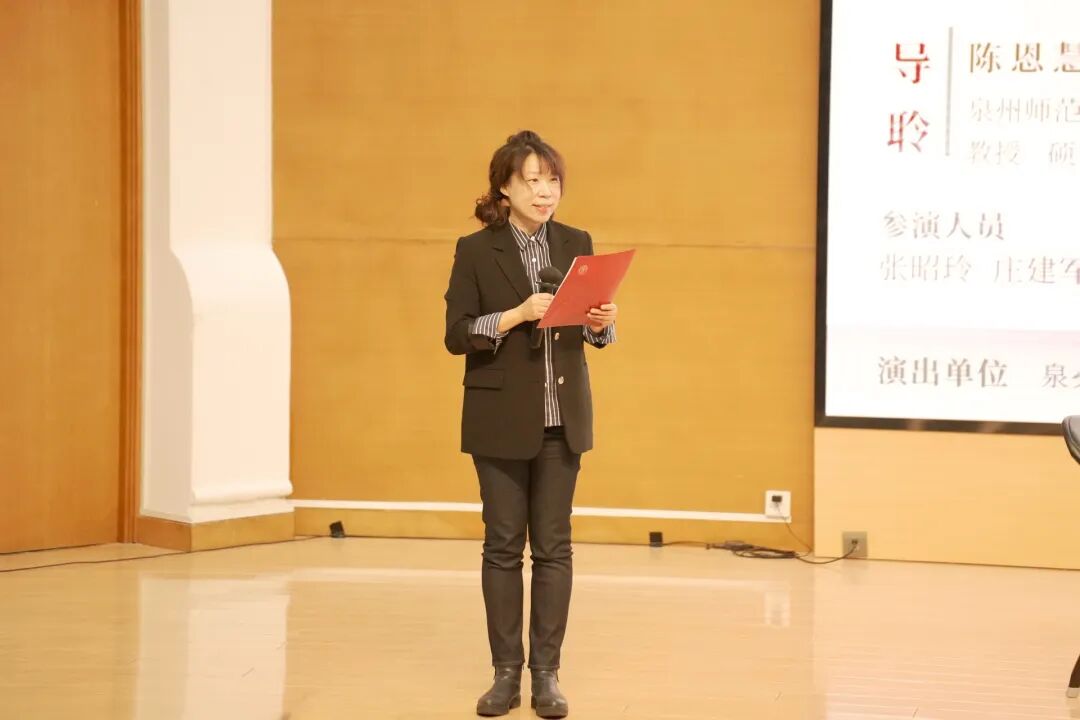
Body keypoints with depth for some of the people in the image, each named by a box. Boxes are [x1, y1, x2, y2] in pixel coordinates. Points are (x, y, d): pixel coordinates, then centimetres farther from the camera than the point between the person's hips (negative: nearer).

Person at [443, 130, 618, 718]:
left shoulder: (576, 244, 5)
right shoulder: (476, 251, -4)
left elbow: (593, 328, 11)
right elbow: (456, 335, -8)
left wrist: (601, 323, -12)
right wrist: (518, 314, -21)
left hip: (563, 417, 3)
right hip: (500, 419, -2)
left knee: (553, 546, 3)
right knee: (503, 544, 3)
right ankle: (506, 672, 11)